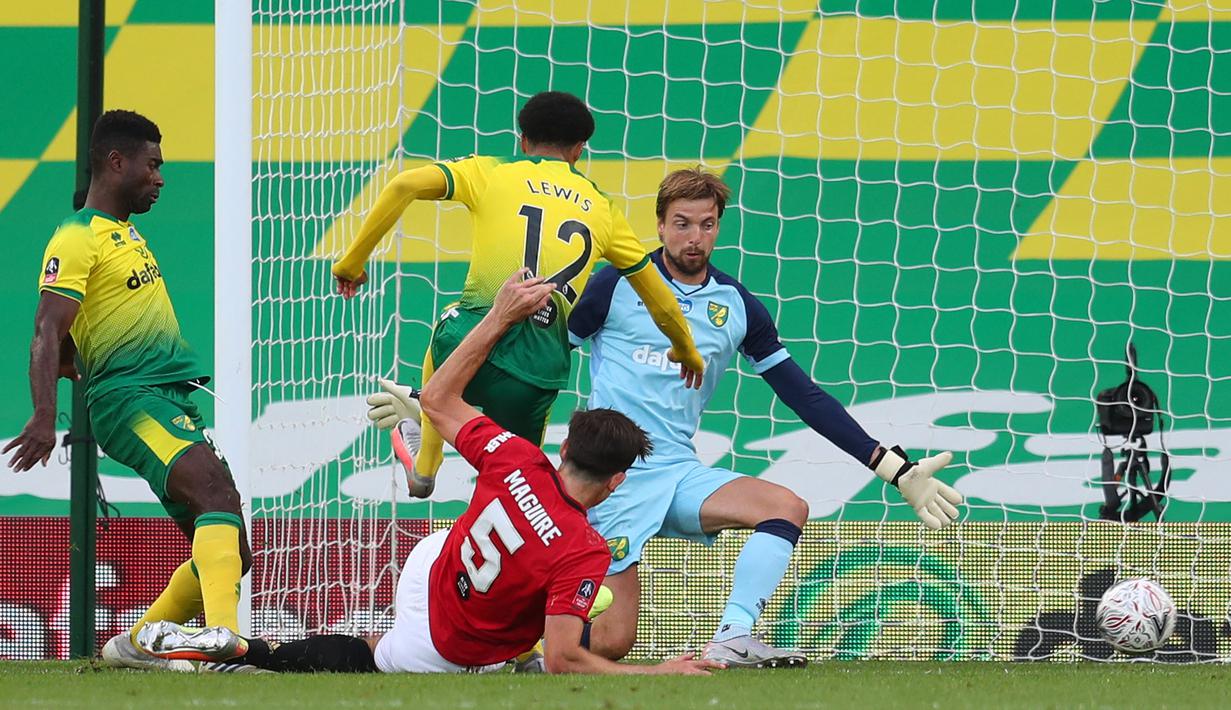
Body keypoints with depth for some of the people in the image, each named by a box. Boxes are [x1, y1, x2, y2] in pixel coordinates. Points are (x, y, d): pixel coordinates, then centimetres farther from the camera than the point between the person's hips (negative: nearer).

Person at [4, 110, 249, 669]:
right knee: (218, 491, -31)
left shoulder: (126, 234, 22)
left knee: (229, 553, 6)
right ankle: (225, 640, -46)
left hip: (173, 401, 10)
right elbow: (47, 335, -17)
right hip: (129, 399, -10)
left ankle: (135, 645, 21)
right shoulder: (76, 240, -7)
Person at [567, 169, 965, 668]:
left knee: (786, 508, -22)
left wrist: (897, 469, 6)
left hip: (679, 472, 5)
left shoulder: (738, 308, 7)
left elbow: (806, 398, 10)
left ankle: (731, 640, -26)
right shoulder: (616, 286, -3)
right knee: (610, 643, -13)